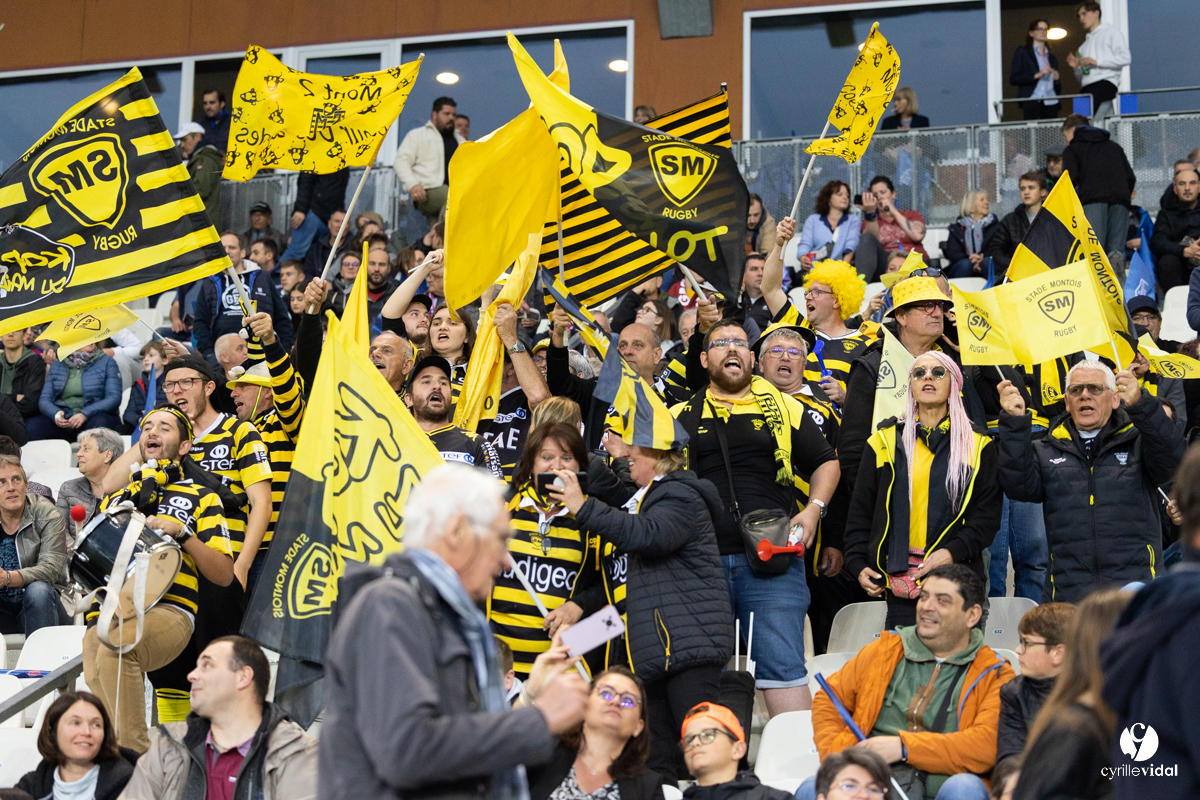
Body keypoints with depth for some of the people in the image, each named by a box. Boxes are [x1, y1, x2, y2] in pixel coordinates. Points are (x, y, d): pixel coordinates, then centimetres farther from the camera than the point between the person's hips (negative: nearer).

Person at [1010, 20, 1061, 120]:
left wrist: (1057, 80, 2)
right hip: (1032, 102, -4)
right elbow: (1013, 79, -3)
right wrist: (1036, 75, -12)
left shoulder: (1052, 58, 24)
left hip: (1051, 104, 4)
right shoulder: (1022, 52, 10)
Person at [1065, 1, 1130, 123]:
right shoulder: (1085, 43, 34)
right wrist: (1076, 67, 9)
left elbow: (1125, 58, -2)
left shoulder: (1111, 33, 14)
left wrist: (1097, 62, -7)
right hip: (1087, 88, 6)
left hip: (1105, 82, -6)